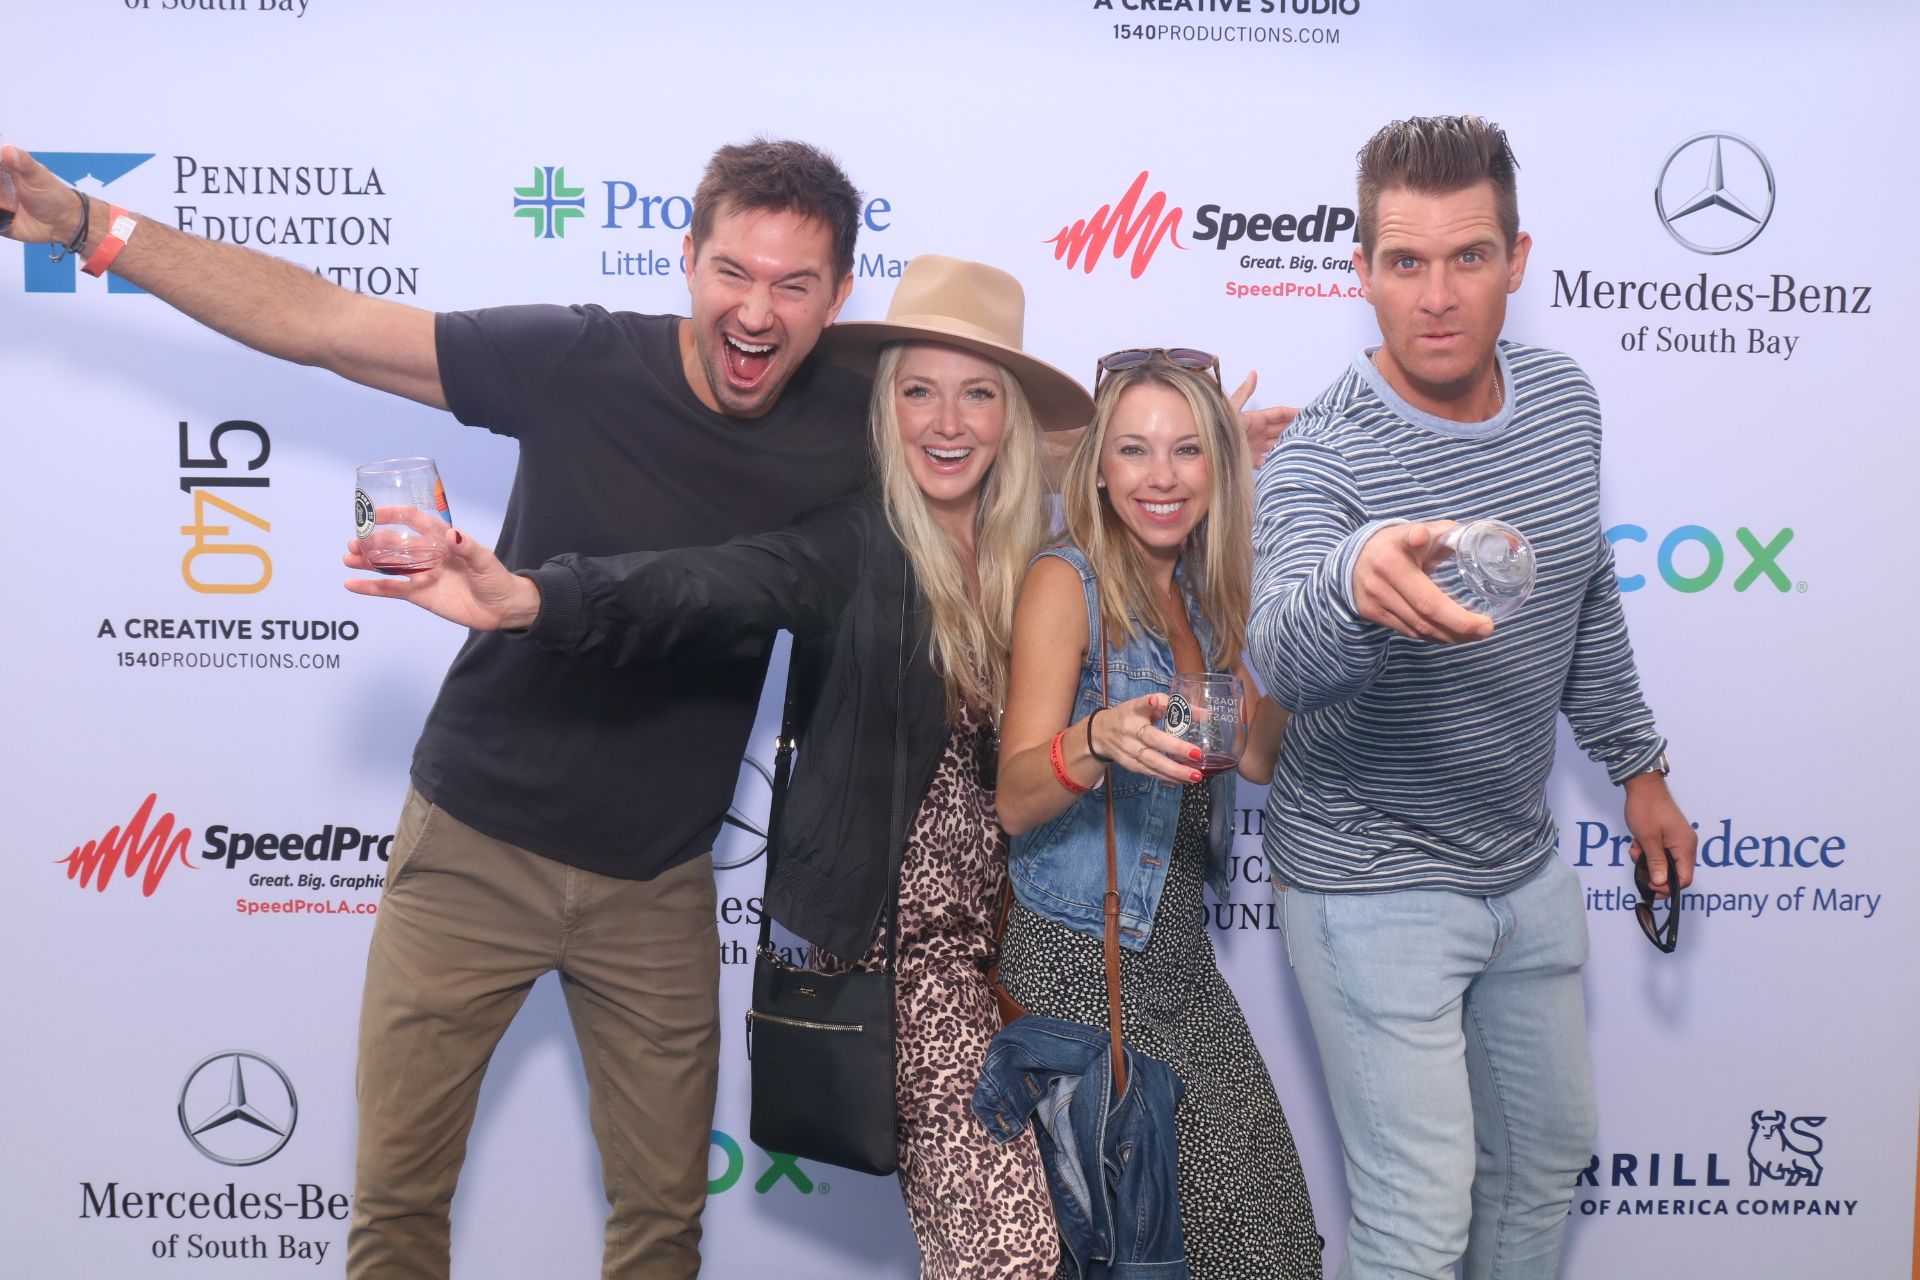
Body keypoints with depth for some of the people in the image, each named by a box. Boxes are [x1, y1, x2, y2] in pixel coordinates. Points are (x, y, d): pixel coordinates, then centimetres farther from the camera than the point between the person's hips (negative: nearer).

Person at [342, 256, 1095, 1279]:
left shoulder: (1039, 559, 4)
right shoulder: (853, 544, -12)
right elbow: (703, 590, -27)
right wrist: (532, 599, -47)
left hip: (1011, 932, 5)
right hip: (904, 936, -5)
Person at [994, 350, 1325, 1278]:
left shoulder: (1201, 594, 9)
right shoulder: (1067, 581, -11)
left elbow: (1258, 759, 8)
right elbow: (1017, 799, -17)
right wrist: (1098, 740, -36)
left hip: (1181, 954, 6)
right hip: (1080, 959, -6)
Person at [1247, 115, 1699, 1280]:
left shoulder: (1565, 400, -3)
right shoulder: (1320, 461, -23)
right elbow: (1286, 658, -42)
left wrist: (1639, 765, 17)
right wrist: (1357, 580, -63)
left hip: (1526, 866, 7)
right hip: (1376, 889, -6)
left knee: (1550, 1151, 23)